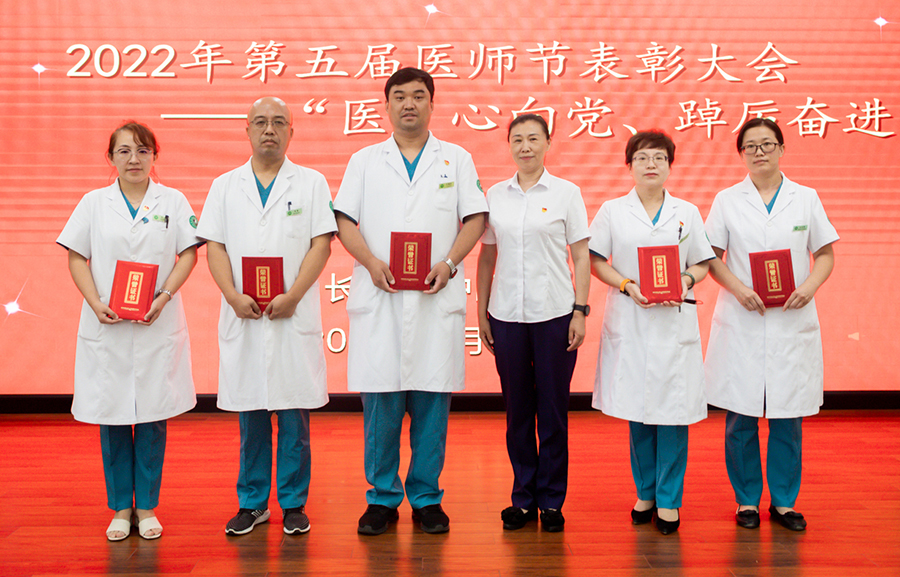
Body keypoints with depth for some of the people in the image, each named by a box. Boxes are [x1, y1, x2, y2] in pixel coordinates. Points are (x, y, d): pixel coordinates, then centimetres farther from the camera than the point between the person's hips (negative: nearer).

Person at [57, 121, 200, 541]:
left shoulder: (173, 202, 5)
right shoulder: (94, 203, 7)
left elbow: (188, 254, 2)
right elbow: (76, 257, 5)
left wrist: (163, 298, -12)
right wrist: (96, 303, -9)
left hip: (158, 326, -1)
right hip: (106, 327, 1)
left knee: (153, 417, 3)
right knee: (111, 417, 5)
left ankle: (147, 507, 16)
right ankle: (120, 508, 18)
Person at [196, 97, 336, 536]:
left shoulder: (312, 183, 7)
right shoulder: (225, 186, 13)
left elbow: (321, 244, -1)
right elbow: (215, 247, 7)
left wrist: (292, 296, -13)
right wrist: (234, 296, -9)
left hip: (294, 315, -2)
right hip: (242, 317, 2)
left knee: (294, 411, 1)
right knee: (249, 412, 7)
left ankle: (293, 503, 14)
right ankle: (252, 502, 19)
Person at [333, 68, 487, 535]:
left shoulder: (457, 159, 13)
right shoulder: (364, 161, 14)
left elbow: (475, 218, 6)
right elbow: (345, 220, 7)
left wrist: (448, 264, -9)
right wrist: (371, 262, -10)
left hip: (436, 297, 0)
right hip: (378, 296, 1)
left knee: (432, 399, 2)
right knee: (379, 397, 1)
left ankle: (426, 498, 15)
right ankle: (382, 498, 14)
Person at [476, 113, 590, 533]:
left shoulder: (566, 193, 2)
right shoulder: (495, 195, 8)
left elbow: (581, 255, 1)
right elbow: (487, 257, 11)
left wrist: (580, 310, -6)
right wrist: (481, 312, 7)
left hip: (555, 313, -2)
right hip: (507, 315, 2)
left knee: (553, 409, 3)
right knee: (516, 409, 8)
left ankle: (551, 501, 16)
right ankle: (523, 497, 21)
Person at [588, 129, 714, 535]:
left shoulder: (687, 212, 10)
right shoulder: (612, 211, 7)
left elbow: (702, 264, 11)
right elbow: (596, 261, 3)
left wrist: (686, 281, -9)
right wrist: (628, 286, -12)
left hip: (675, 323, 0)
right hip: (629, 323, 0)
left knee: (673, 409, -3)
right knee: (637, 410, 5)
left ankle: (668, 500, 9)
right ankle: (646, 493, 21)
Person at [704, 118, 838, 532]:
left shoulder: (806, 199, 8)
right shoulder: (727, 200, 6)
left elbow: (825, 254, 9)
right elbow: (711, 258, 4)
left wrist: (810, 286, -10)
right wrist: (738, 288, -13)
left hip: (792, 323, 1)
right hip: (741, 323, 0)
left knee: (787, 416, 5)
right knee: (741, 416, 3)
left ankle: (784, 501, 18)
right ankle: (746, 499, 17)